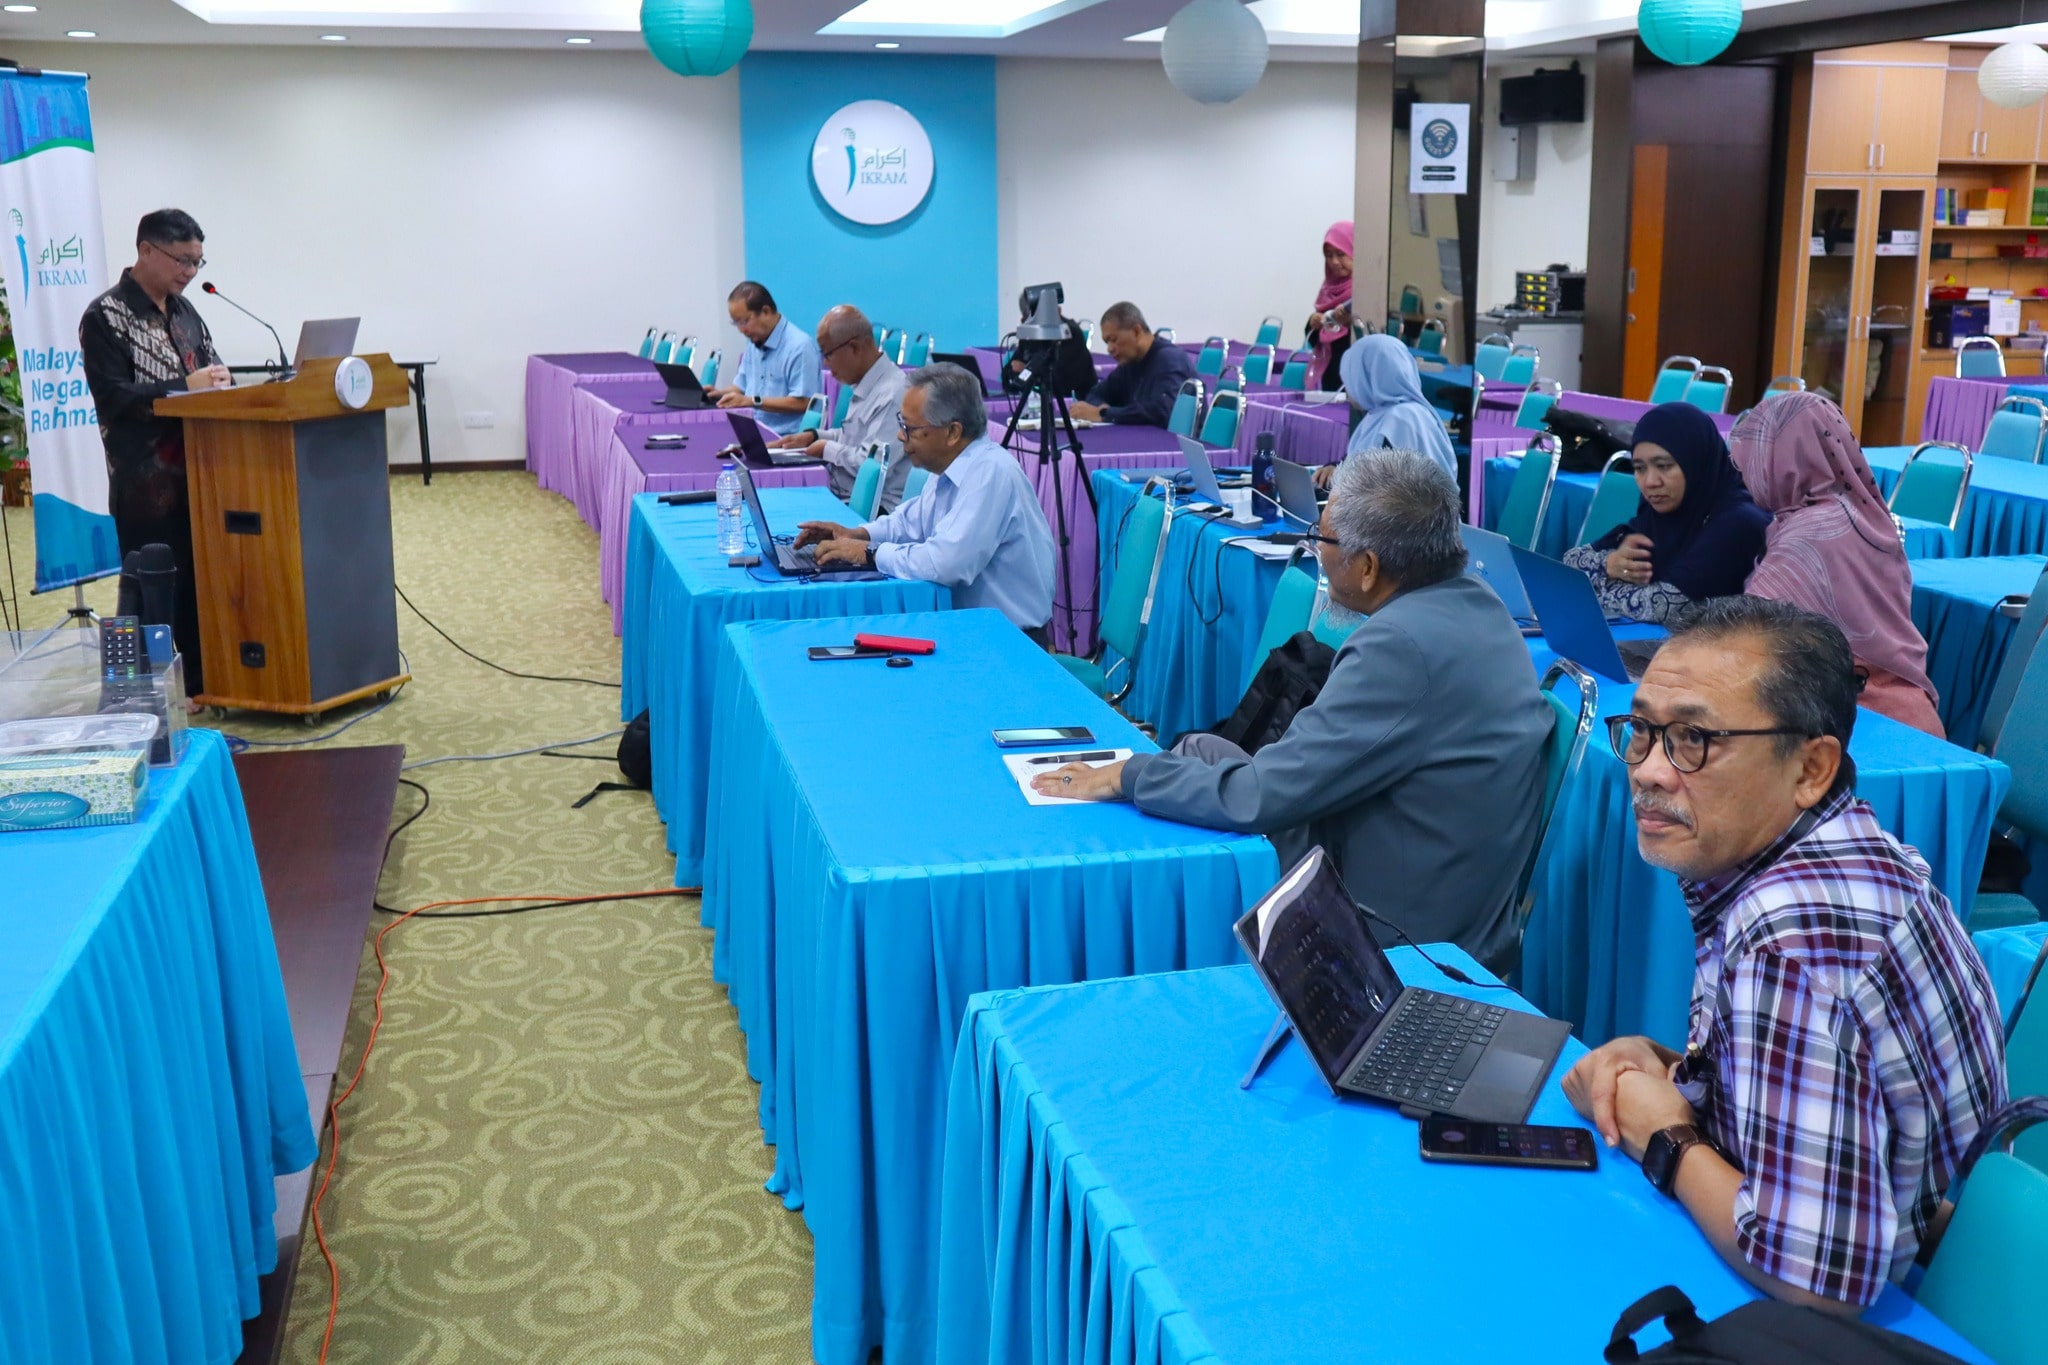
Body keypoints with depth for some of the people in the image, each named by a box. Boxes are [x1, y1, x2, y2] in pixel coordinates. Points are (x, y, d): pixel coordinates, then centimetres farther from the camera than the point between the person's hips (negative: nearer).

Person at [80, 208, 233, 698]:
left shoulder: (183, 310, 14)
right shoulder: (105, 316, -7)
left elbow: (212, 367, 18)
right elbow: (112, 396, -14)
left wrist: (220, 381, -5)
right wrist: (186, 386, -20)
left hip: (198, 470, 6)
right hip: (146, 479, -6)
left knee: (204, 580, 8)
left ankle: (204, 681, 16)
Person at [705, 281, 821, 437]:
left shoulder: (800, 346, -12)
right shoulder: (754, 345, 17)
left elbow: (801, 403, -17)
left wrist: (752, 401, -17)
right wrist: (718, 392, 10)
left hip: (785, 439, -8)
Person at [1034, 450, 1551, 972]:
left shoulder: (1401, 644, -29)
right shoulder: (1474, 601, 0)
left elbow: (1259, 797, -24)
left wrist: (1128, 775, -12)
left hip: (1395, 936, -9)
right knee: (1201, 750, 12)